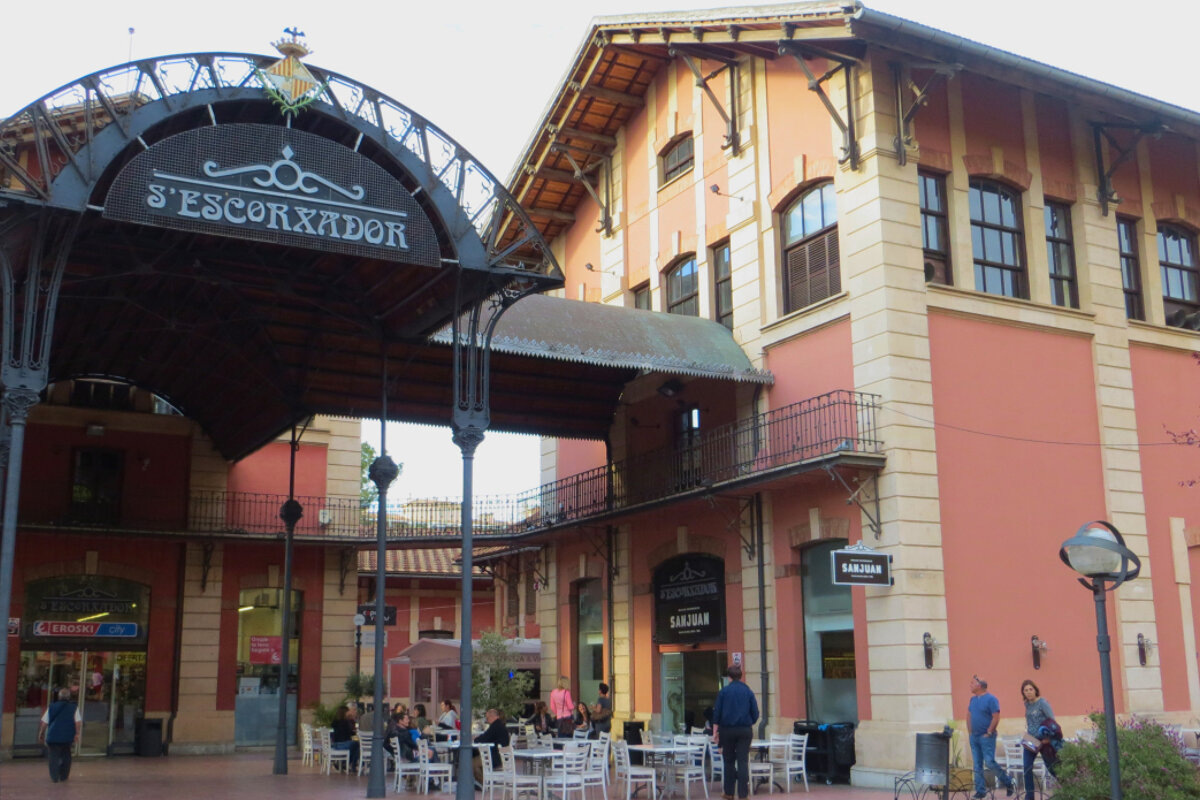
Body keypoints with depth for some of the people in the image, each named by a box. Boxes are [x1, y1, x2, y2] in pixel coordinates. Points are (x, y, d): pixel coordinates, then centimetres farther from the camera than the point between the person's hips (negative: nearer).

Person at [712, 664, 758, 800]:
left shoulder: (723, 692, -3)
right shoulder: (749, 691, 0)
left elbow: (717, 713, -3)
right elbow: (755, 713, 3)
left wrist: (715, 732, 3)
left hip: (727, 730, 0)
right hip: (745, 730, 0)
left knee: (729, 761, 12)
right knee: (743, 762, 1)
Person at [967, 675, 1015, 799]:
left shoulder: (991, 699, -11)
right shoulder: (973, 699, 11)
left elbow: (996, 718, -15)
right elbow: (969, 715, 17)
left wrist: (988, 733, -14)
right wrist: (970, 732, 9)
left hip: (986, 737, -7)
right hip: (974, 737, 7)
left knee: (990, 763, -10)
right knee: (977, 765, 6)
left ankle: (1008, 783, 11)